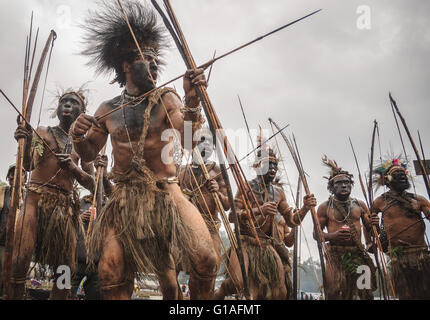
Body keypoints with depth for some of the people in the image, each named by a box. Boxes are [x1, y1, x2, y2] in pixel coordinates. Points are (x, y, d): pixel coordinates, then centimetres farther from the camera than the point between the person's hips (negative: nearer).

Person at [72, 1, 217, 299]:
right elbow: (89, 154, 13)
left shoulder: (165, 99, 0)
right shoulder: (108, 110, 7)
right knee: (111, 273, -2)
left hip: (166, 192, -2)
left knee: (205, 258, -15)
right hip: (124, 197, 2)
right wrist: (78, 138, -10)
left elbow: (186, 140, -16)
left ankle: (205, 297, 16)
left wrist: (192, 102, -33)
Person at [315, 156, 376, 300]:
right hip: (336, 255, -2)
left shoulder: (360, 205, 13)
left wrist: (370, 242, -2)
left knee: (367, 293, 0)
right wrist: (332, 236, -15)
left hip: (358, 254, 3)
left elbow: (369, 227, 18)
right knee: (336, 294, -7)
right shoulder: (325, 207, 4)